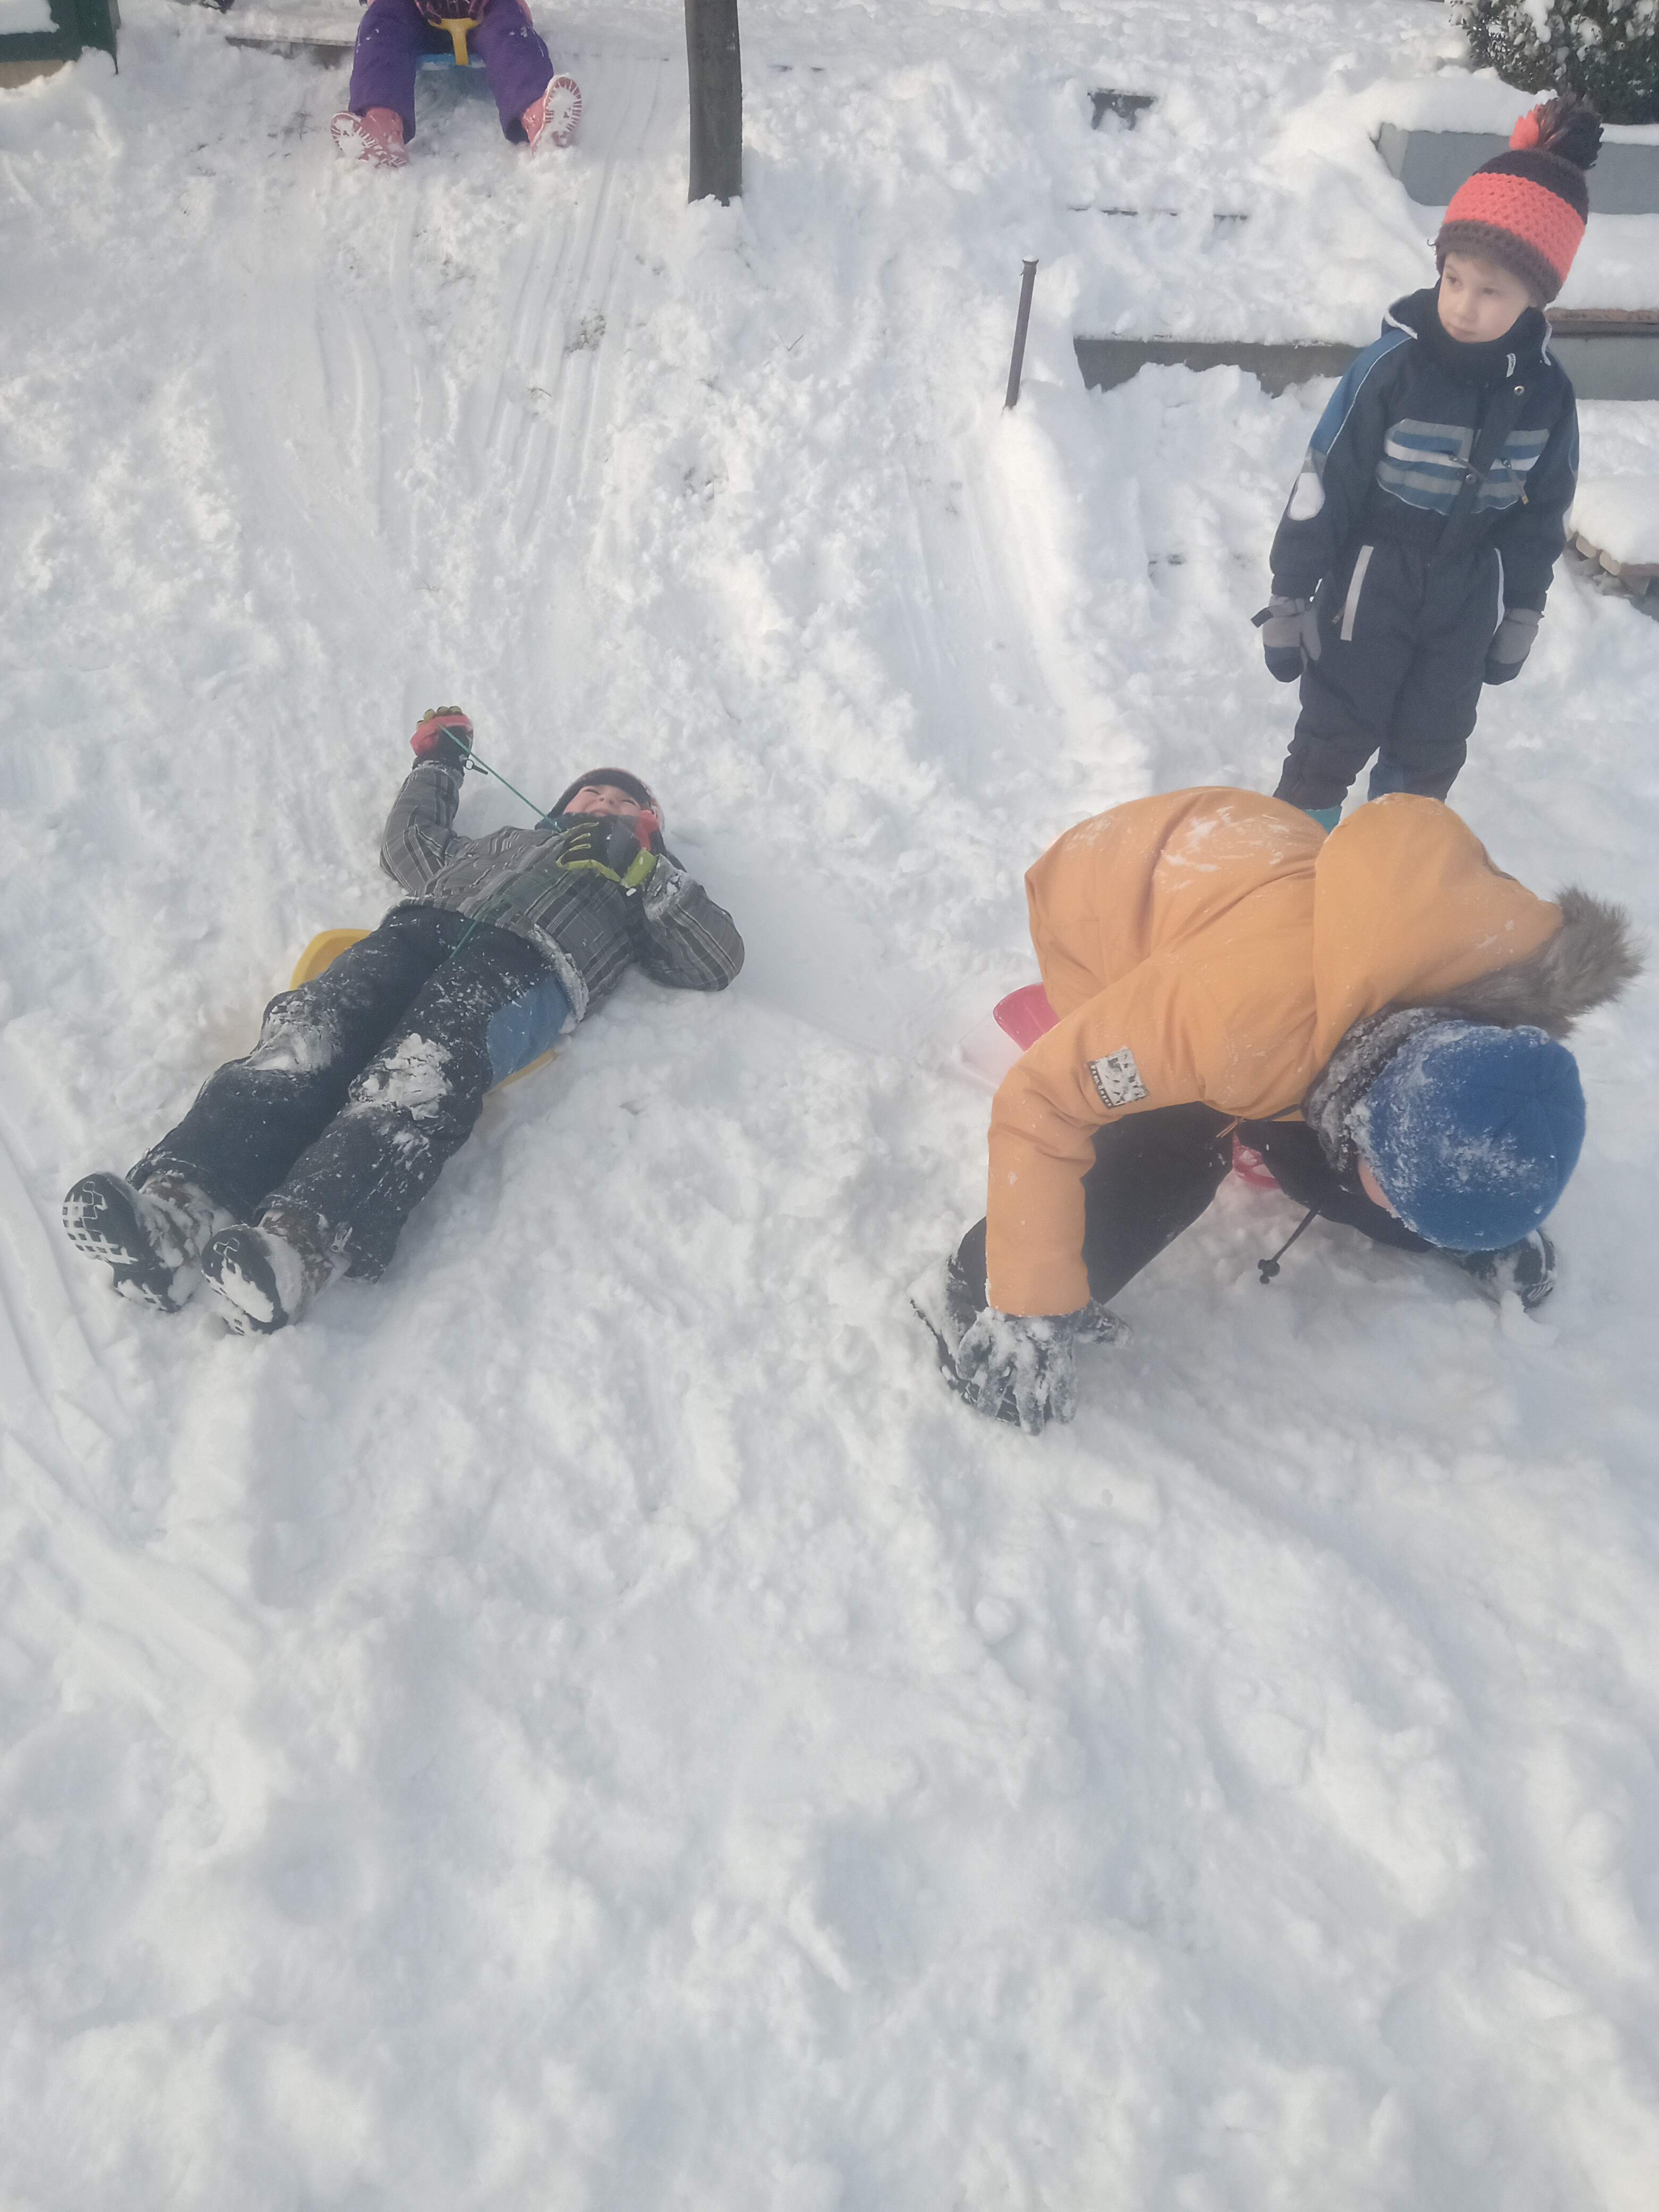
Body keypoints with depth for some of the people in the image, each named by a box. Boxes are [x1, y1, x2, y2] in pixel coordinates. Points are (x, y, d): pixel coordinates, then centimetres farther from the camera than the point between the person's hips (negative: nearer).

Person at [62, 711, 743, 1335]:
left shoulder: (641, 894, 34)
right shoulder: (498, 844, 45)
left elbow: (718, 960, 19)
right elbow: (410, 841, 57)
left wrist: (647, 870, 11)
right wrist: (438, 762, 63)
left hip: (523, 967, -4)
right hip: (419, 928, 4)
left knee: (422, 1076, -39)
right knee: (309, 1036, -32)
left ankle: (295, 1251, -62)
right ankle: (180, 1209, -53)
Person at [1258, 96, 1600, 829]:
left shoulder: (1546, 389, -7)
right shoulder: (1392, 366, -19)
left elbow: (1543, 511, 5)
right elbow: (1323, 487, -15)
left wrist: (1522, 615, 9)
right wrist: (1288, 601, -12)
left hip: (1468, 598, 4)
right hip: (1371, 584, -4)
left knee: (1433, 747, 16)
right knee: (1333, 739, 4)